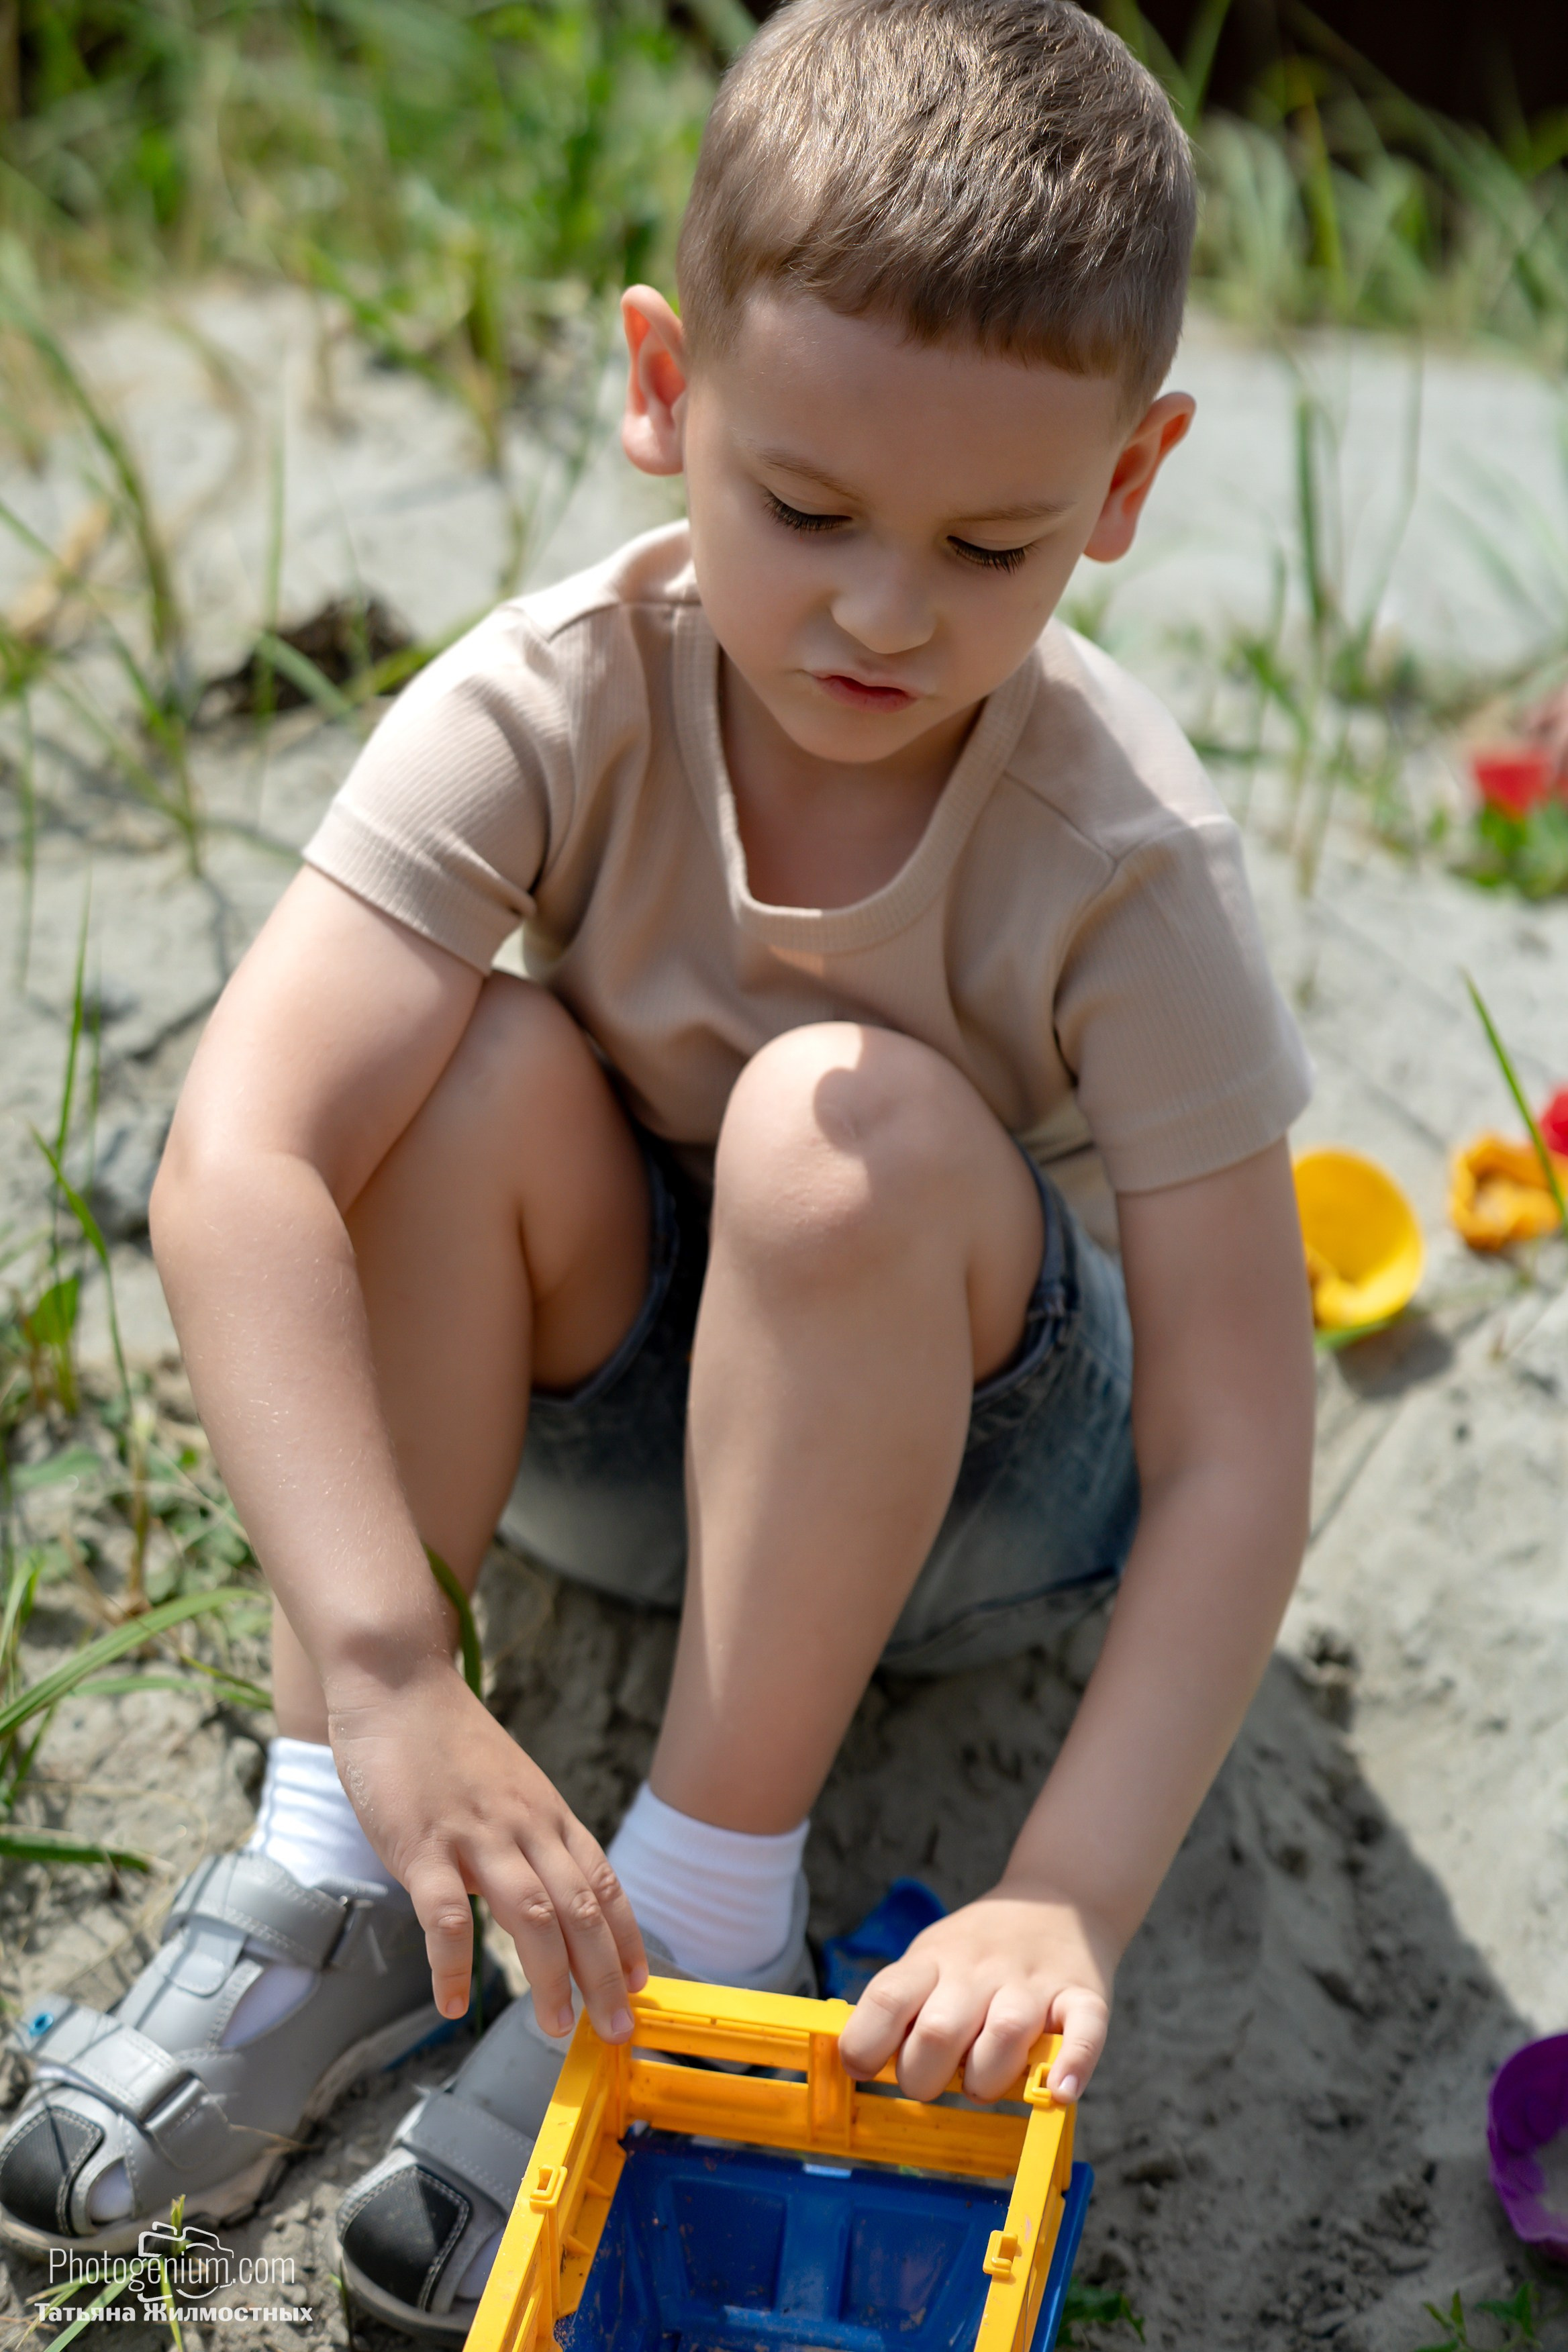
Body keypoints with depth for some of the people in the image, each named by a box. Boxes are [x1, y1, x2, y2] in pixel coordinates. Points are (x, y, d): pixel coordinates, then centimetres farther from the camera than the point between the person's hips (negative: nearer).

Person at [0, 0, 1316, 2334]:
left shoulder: (1125, 855, -27)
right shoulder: (554, 710, -24)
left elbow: (1236, 1461, -27)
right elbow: (234, 1170, -36)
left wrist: (1067, 1900, -39)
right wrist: (387, 1676, -47)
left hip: (980, 1460, -2)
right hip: (628, 1399, 2)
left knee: (850, 1127, -33)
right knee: (479, 1067, -29)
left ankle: (711, 1916, -21)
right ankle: (331, 1859, -20)